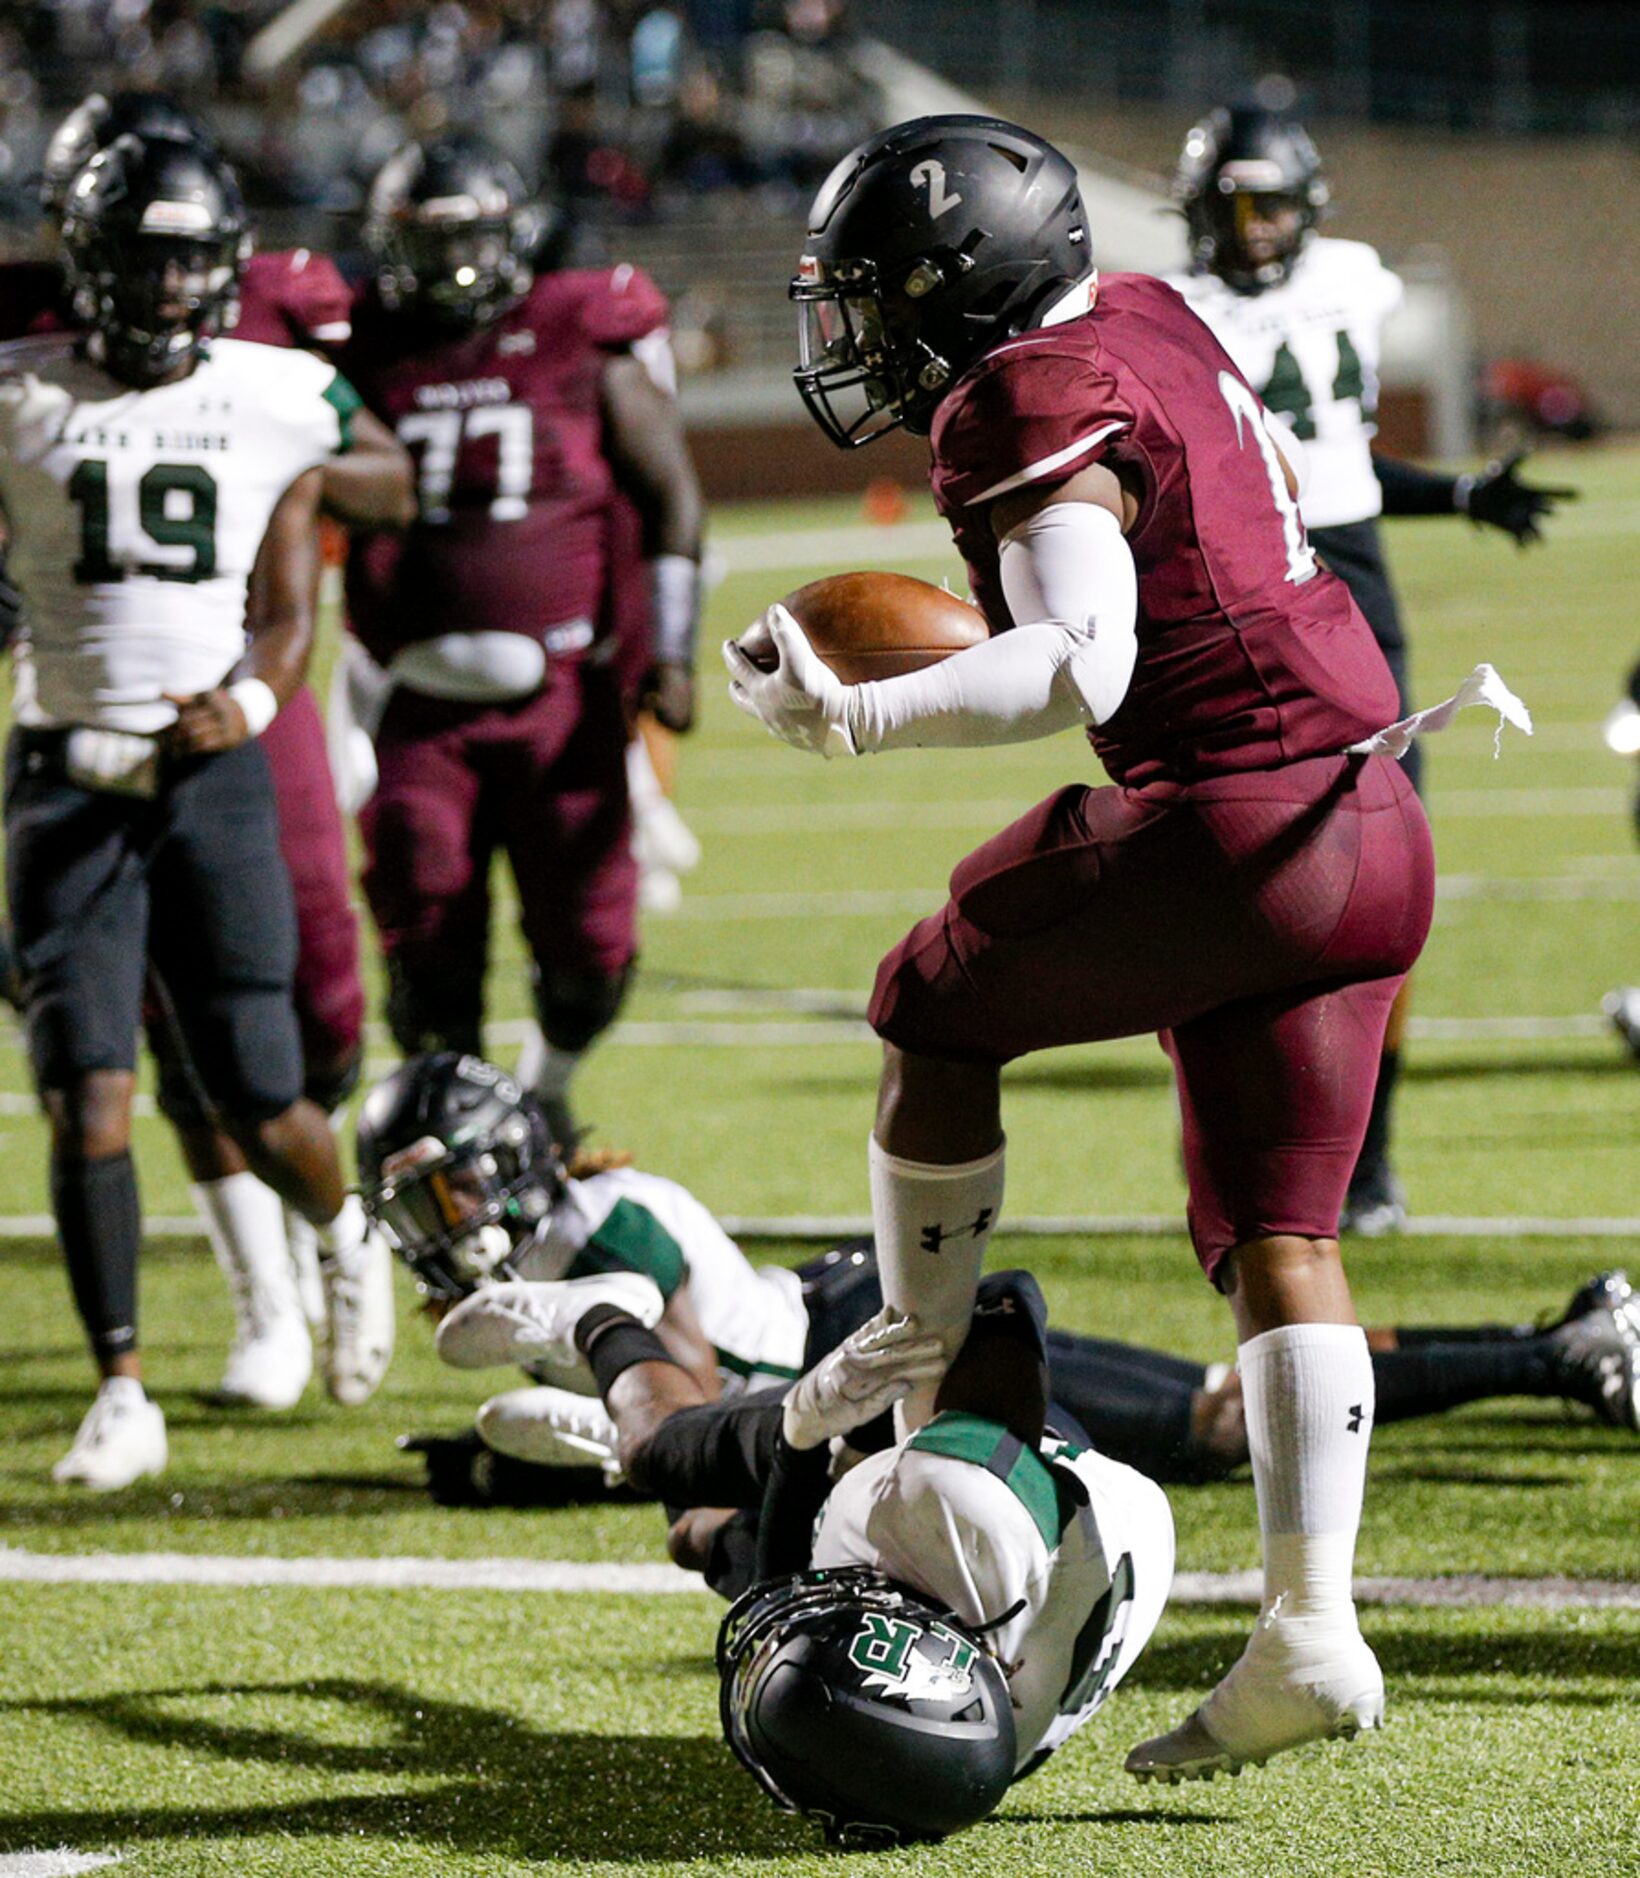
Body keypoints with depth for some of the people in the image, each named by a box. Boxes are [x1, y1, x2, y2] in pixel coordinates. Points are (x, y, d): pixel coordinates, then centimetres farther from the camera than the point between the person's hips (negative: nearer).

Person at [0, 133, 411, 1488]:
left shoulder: (276, 406, 5)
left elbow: (288, 614, 5)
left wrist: (246, 703, -12)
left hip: (214, 771, 0)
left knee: (261, 1109, 0)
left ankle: (347, 1236, 34)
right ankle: (124, 1393, -2)